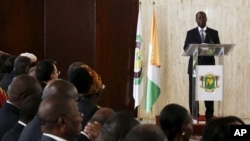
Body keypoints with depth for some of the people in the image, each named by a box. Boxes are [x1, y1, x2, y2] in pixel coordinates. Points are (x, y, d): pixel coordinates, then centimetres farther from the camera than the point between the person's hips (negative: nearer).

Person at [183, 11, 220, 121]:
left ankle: (209, 115, 1)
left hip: (209, 65, 0)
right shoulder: (190, 33, 9)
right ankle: (194, 115, 2)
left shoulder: (214, 33, 10)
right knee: (193, 91, -2)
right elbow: (186, 48, 2)